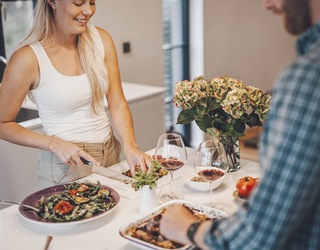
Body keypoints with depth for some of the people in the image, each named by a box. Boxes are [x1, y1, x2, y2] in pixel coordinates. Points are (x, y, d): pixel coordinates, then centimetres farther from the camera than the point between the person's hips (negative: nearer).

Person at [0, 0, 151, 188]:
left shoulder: (101, 39, -3)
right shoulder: (28, 57, -17)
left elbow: (118, 104, -3)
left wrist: (131, 146, -18)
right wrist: (55, 144, -20)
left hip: (111, 154, 5)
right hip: (66, 165, -5)